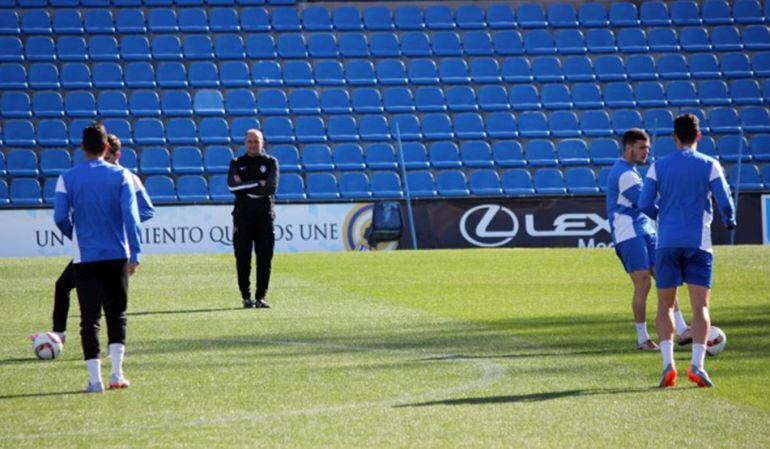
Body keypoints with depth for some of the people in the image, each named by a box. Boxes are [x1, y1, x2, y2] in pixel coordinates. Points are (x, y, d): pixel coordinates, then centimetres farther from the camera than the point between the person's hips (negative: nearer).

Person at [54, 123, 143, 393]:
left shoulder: (67, 178, -2)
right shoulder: (120, 176, -2)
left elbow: (60, 218, -5)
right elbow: (130, 215, -9)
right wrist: (135, 253, -8)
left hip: (85, 257, -1)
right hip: (117, 256, 1)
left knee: (89, 319, 3)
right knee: (117, 314, 14)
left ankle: (95, 379, -4)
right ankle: (117, 373, 8)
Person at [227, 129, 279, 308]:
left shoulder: (271, 162, 9)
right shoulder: (237, 163, 12)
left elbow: (271, 187, -7)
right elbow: (232, 185, -6)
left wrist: (245, 188, -8)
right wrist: (258, 183, -8)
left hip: (264, 215, 0)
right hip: (242, 215, 0)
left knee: (264, 259, -4)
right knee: (243, 259, -3)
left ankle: (260, 297, 0)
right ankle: (246, 297, 3)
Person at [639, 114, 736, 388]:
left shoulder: (658, 167, 4)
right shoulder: (709, 166, 1)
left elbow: (644, 204, 0)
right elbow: (725, 202, -4)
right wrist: (729, 221, 18)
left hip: (667, 242, 1)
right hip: (698, 242, -1)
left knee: (665, 305, 10)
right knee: (700, 306, -1)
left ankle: (668, 363, -6)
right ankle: (697, 364, -17)